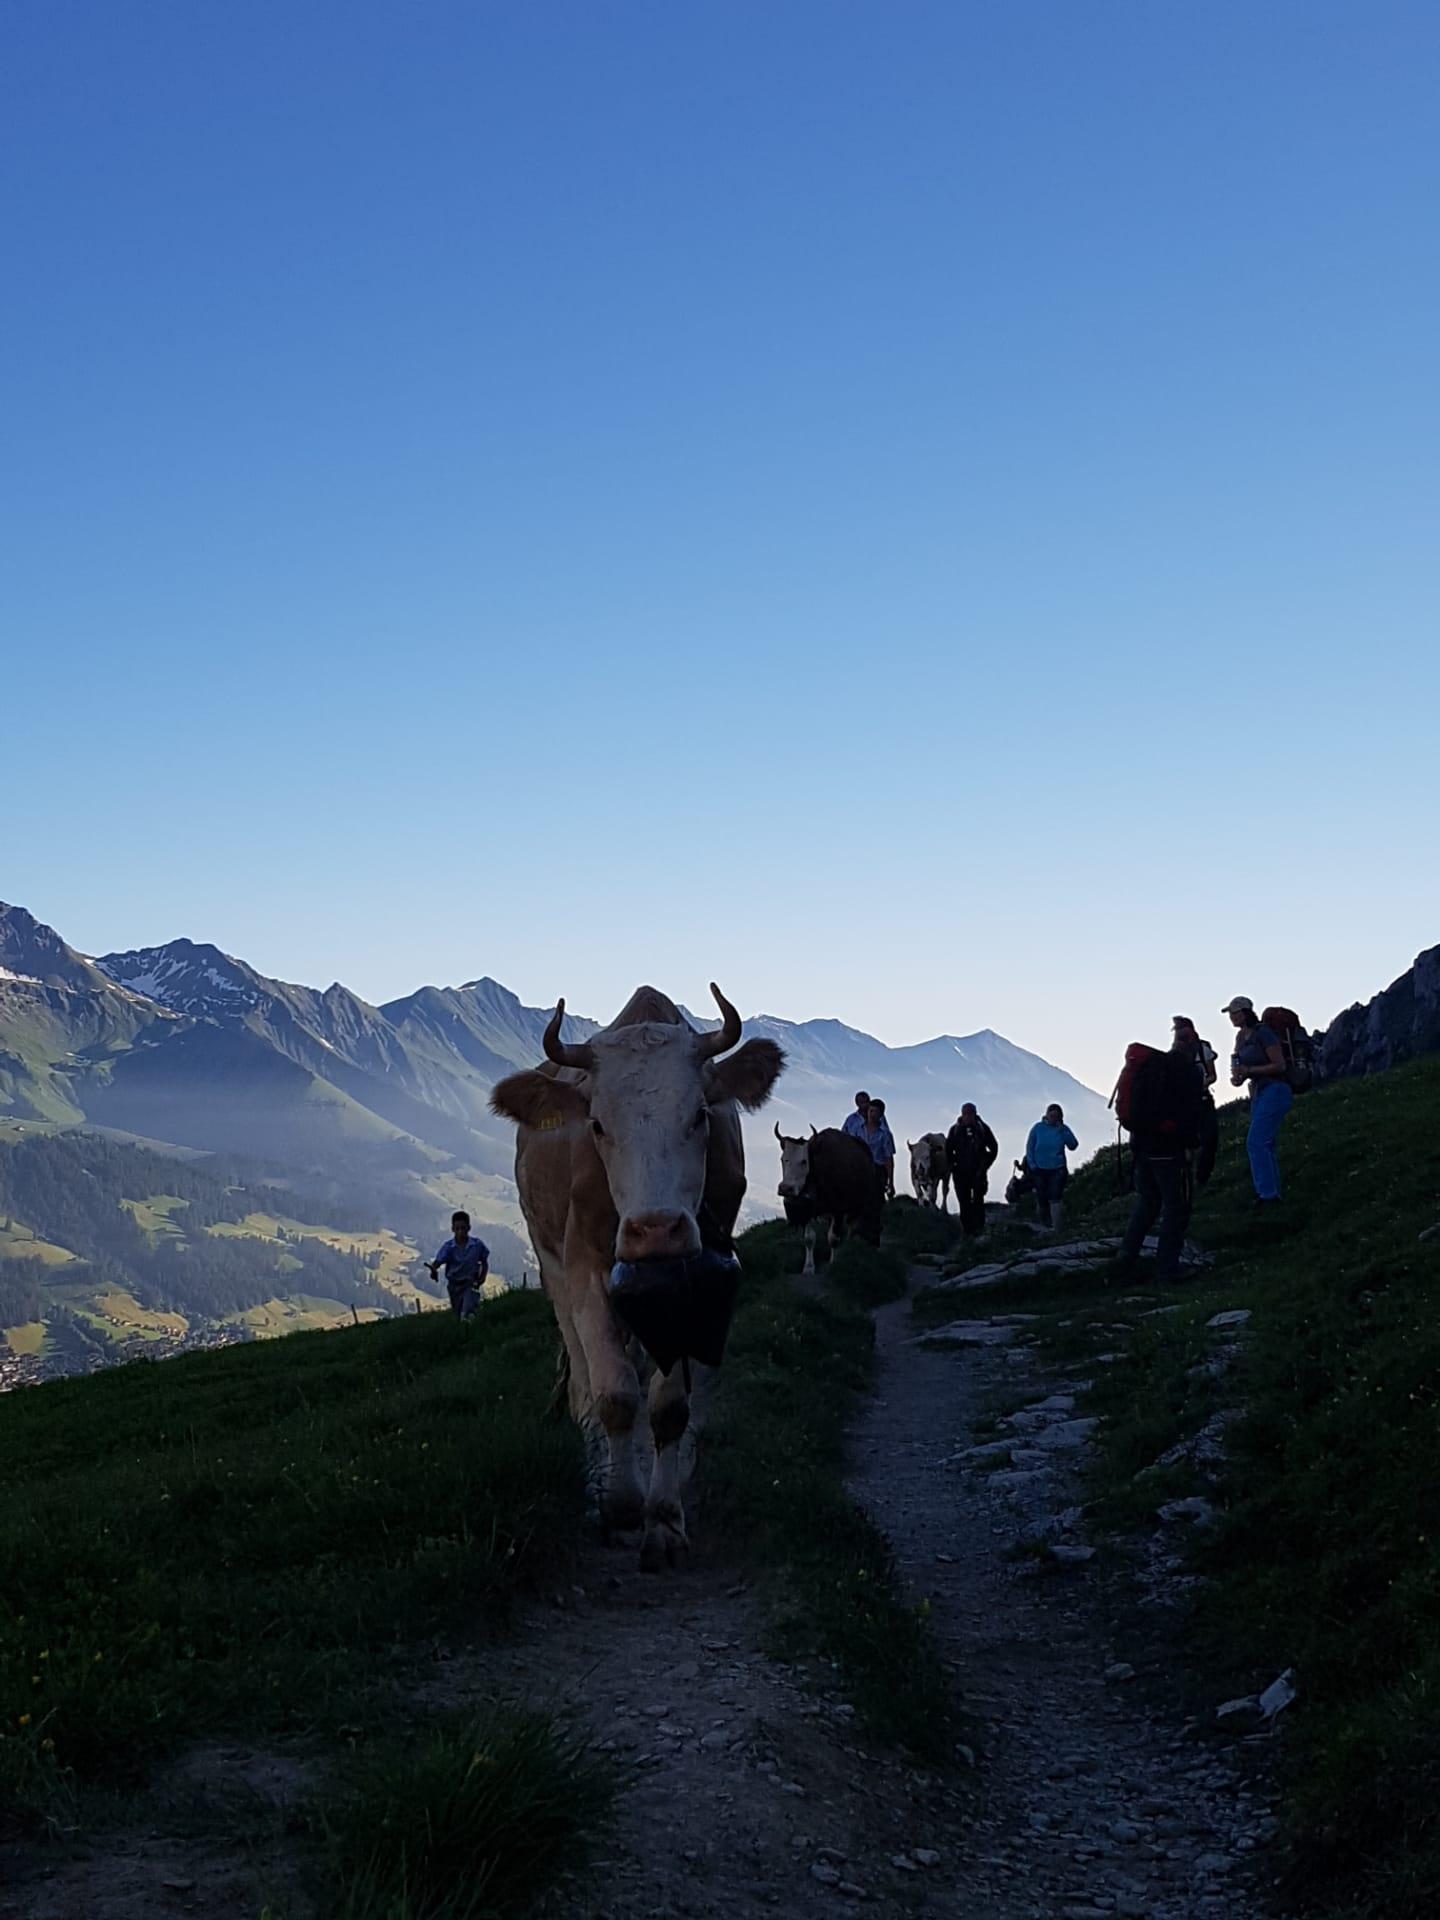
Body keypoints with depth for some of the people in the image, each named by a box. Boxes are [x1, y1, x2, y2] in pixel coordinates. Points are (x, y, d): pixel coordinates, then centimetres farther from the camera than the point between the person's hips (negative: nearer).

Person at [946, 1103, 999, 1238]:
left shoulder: (982, 1129, 1)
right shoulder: (955, 1130, 4)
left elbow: (994, 1148, 10)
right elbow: (948, 1150, 15)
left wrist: (986, 1164, 3)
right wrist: (953, 1165, 5)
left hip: (978, 1171, -1)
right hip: (961, 1172, 1)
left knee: (978, 1200, -6)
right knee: (964, 1201, 0)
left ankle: (979, 1227, -1)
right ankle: (966, 1227, 5)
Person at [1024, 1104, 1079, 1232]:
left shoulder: (1063, 1129, 2)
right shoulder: (1038, 1128, 0)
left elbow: (1073, 1146, -7)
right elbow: (1029, 1147, 4)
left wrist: (1062, 1131, -15)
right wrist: (1032, 1165, -4)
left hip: (1058, 1169, -1)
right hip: (1040, 1169, 1)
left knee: (1055, 1198, -16)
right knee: (1042, 1199, 8)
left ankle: (1056, 1230, -19)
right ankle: (1044, 1226, 28)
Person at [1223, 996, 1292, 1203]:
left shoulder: (1263, 1034, -14)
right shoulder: (1241, 1037, 12)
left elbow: (1280, 1065, -15)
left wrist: (1249, 1070, -20)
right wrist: (1239, 1077, 1)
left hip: (1275, 1091, -9)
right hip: (1258, 1093, 9)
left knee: (1255, 1143, -16)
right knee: (1266, 1146, 9)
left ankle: (1268, 1195, -15)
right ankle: (1273, 1194, 13)